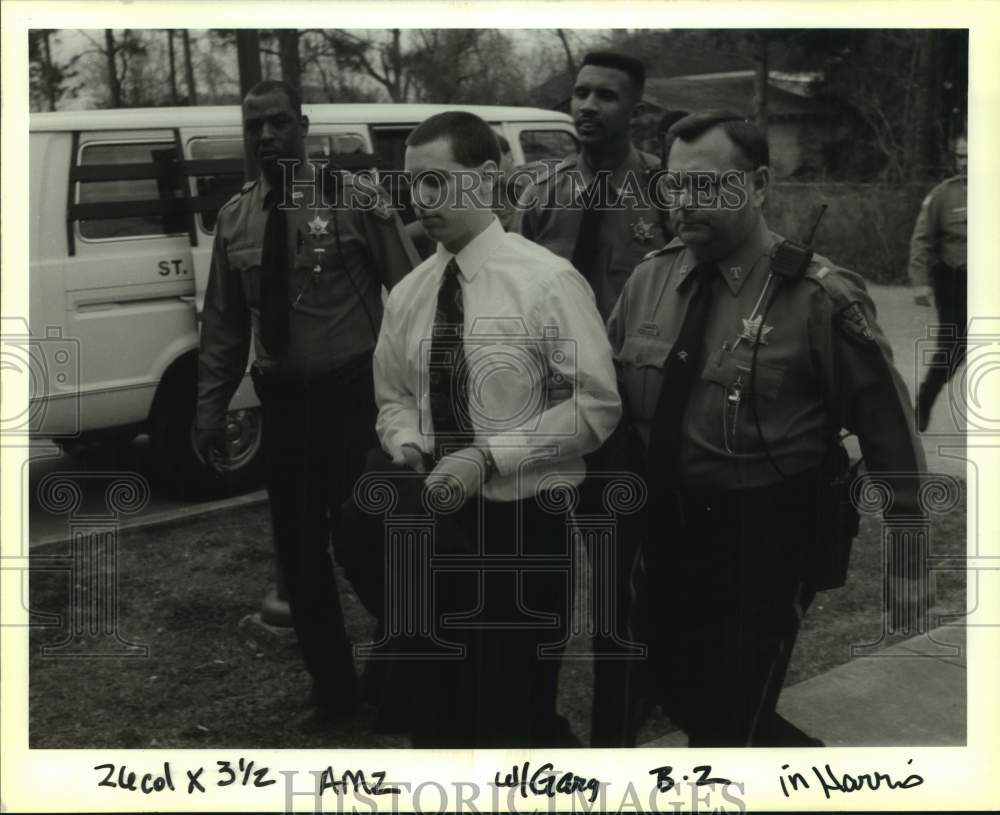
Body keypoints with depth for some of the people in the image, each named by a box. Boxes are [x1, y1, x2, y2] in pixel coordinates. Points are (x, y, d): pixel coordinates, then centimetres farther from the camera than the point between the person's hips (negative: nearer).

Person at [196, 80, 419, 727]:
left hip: (353, 393, -5)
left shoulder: (353, 200, -6)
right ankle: (333, 688, 27)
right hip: (284, 401, 5)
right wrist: (212, 405, 9)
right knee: (299, 551, 10)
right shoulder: (236, 219, 8)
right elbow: (224, 322, 13)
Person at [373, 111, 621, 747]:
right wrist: (406, 447, -8)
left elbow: (597, 405, -14)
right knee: (440, 705, 15)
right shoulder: (407, 295, 5)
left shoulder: (548, 281, -13)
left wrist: (489, 456, -20)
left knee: (520, 713, 4)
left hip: (523, 525, -5)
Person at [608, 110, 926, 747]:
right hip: (669, 535, 7)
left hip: (765, 549, -6)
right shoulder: (650, 278, 2)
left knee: (723, 728, -1)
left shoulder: (820, 297, -15)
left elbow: (886, 426, -8)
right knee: (673, 691, 19)